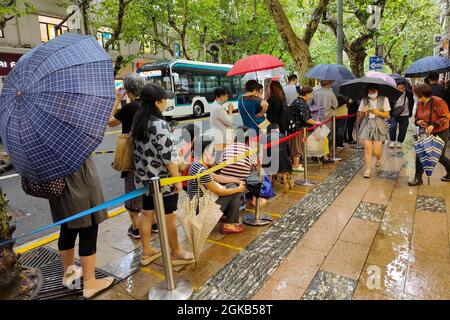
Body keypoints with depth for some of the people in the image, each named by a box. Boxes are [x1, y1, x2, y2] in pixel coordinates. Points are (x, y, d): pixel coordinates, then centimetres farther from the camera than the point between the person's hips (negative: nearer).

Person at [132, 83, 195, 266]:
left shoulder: (138, 121, 2)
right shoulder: (160, 125, -23)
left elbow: (141, 149, 9)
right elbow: (167, 158, -23)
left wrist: (145, 170, 18)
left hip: (144, 177, 8)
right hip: (163, 179, -8)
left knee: (147, 213, 17)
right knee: (169, 216, 7)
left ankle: (147, 252, 31)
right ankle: (176, 254, 25)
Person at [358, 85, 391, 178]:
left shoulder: (384, 99, 4)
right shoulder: (364, 101, 9)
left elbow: (387, 115, 3)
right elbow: (360, 117, 10)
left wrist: (377, 112, -13)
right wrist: (363, 112, -11)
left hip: (379, 126, -1)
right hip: (367, 126, 1)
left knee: (377, 151, -3)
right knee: (367, 148, -10)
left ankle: (378, 159, 33)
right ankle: (368, 169, -1)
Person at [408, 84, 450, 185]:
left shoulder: (438, 102, -18)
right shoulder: (419, 104, 1)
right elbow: (416, 117, 15)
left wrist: (433, 125, -30)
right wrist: (417, 121, -8)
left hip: (440, 133, -6)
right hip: (426, 132, 6)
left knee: (440, 156, 4)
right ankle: (418, 178, 3)